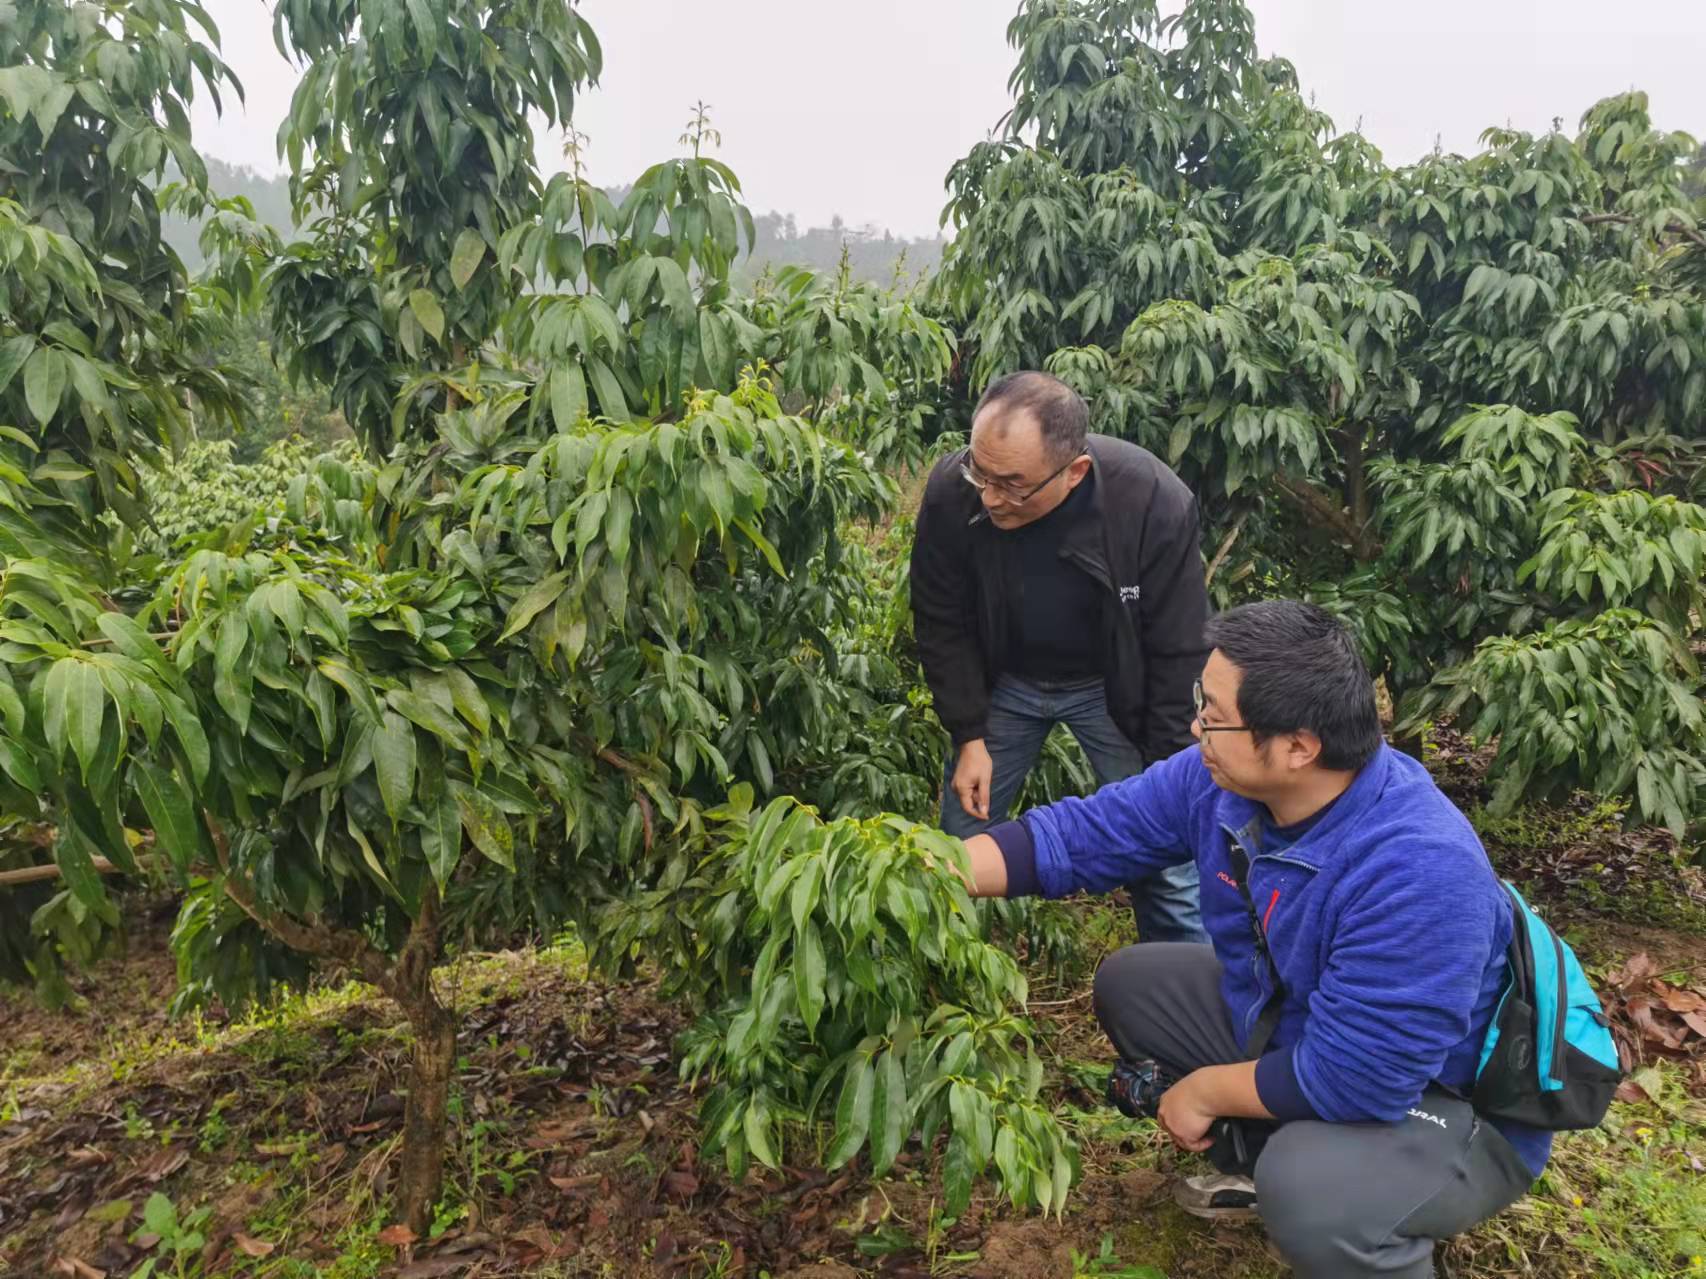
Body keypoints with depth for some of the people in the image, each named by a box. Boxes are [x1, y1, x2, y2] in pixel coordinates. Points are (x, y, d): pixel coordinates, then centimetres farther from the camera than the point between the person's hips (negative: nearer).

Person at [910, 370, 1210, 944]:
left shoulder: (1157, 502, -30)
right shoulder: (950, 489, -25)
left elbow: (1177, 652, -16)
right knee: (957, 846, 8)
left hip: (1114, 686, -1)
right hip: (1002, 680, 2)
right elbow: (941, 624, -8)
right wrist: (969, 735, -10)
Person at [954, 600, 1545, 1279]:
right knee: (1129, 983, 5)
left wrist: (1206, 1091, -18)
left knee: (1306, 1195, -35)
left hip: (1453, 1104, -7)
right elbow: (1079, 834, -9)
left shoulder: (1420, 872, -38)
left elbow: (1349, 1081, -34)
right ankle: (1264, 1157, 20)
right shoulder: (1220, 779, -16)